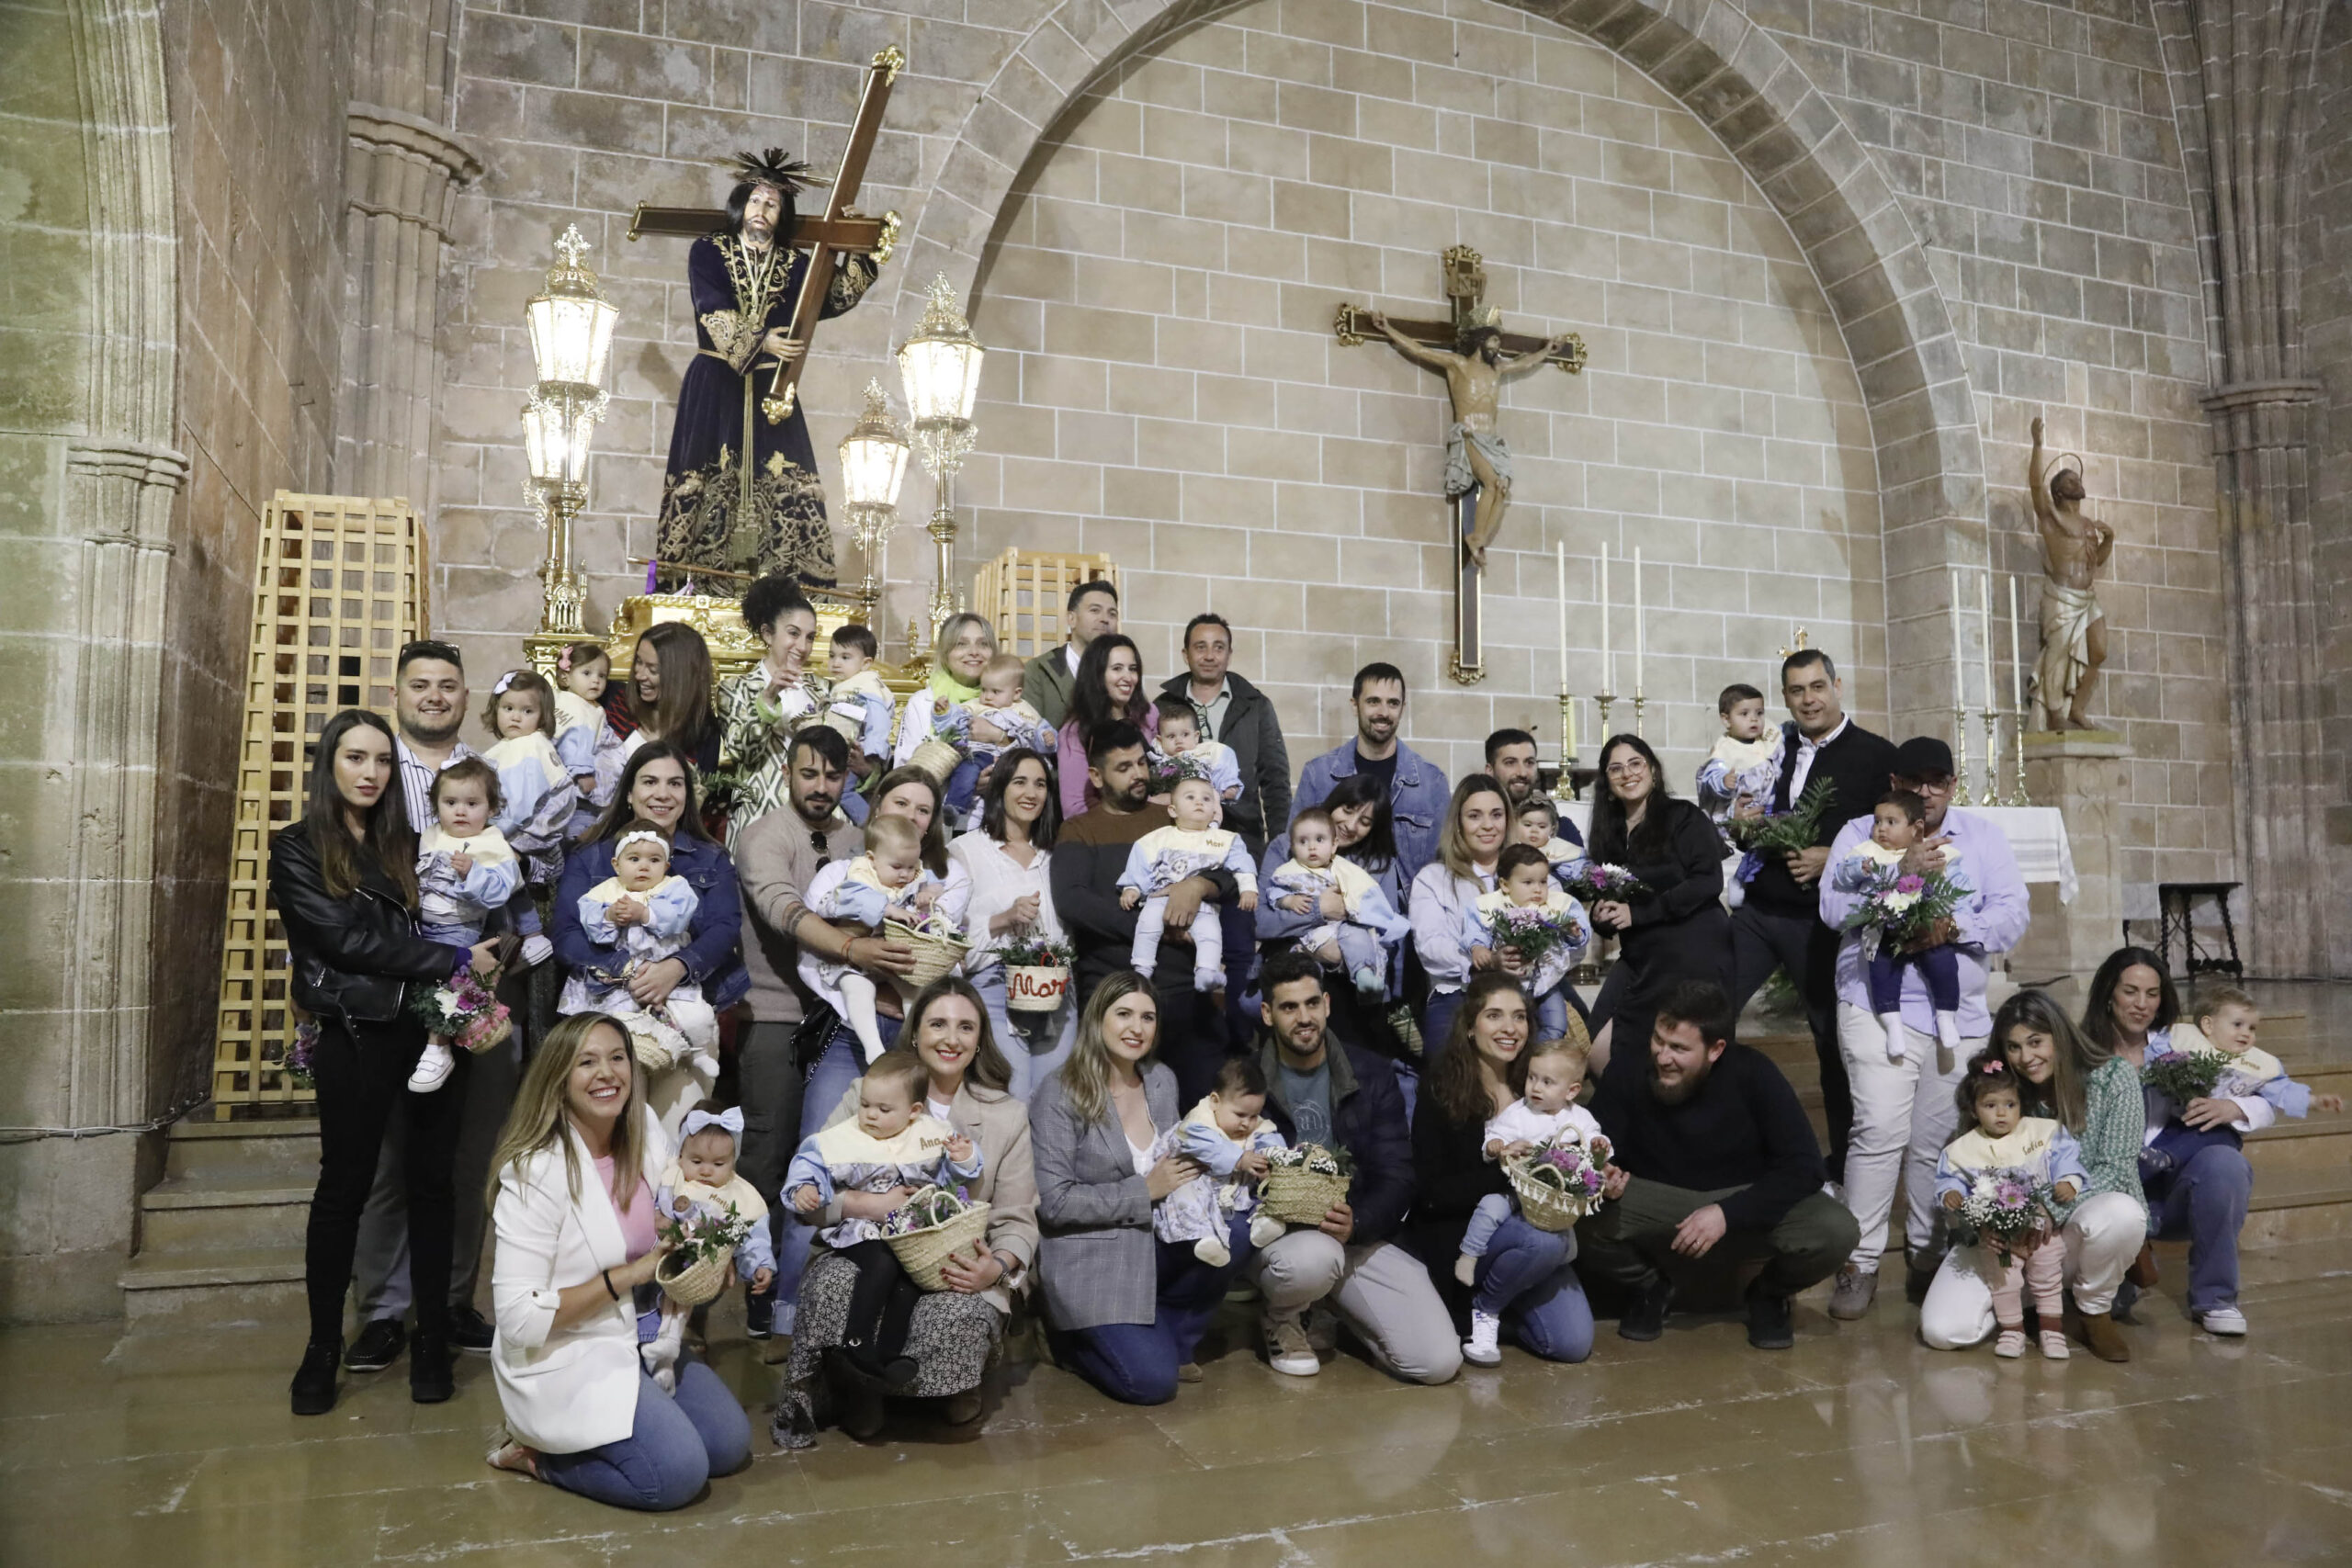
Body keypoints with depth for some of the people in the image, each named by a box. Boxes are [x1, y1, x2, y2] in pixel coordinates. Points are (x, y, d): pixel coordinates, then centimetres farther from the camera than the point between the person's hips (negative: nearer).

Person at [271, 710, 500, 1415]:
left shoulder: (407, 843, 14)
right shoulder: (298, 848, 1)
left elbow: (445, 927, 11)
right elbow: (345, 940, -11)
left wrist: (473, 981, -9)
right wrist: (455, 960, -13)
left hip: (431, 1028, 3)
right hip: (357, 1035, -3)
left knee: (431, 1182, 5)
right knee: (344, 1186, 5)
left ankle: (433, 1340, 14)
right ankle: (323, 1345, 19)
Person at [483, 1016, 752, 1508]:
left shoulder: (645, 1133, -2)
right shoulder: (536, 1173, -21)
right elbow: (520, 1318, -23)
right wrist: (627, 1275, -23)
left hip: (642, 1338, 7)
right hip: (562, 1360, -7)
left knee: (730, 1445, -1)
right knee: (678, 1473, -20)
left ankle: (592, 1436, 14)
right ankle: (535, 1453, 2)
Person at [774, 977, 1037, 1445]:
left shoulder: (1008, 1115, 9)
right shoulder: (868, 1095, 6)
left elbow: (1017, 1219, 7)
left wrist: (999, 1266, -15)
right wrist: (863, 1204, -20)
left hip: (956, 1272, 0)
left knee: (956, 1318, -34)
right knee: (834, 1284, -34)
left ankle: (957, 1389, 3)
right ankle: (855, 1391, -4)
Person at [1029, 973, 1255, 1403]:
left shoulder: (1162, 1080, 5)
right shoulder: (1061, 1094, -14)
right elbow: (1053, 1202, -17)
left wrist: (1191, 1166, -5)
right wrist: (1144, 1191, -18)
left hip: (1153, 1244, 6)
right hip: (1088, 1260, -6)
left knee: (1235, 1231, -22)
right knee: (1153, 1381, -21)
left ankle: (1168, 1338, 1)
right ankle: (1076, 1340, 11)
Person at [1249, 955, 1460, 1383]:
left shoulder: (1372, 1075, 3)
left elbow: (1398, 1176, -1)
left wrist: (1356, 1223, -21)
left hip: (1361, 1234, 3)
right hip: (1277, 1235, -3)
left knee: (1439, 1361, -13)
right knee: (1314, 1256, -40)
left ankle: (1333, 1302, 17)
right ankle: (1282, 1322, -1)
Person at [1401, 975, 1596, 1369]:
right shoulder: (1440, 1095, -8)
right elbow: (1431, 1195, -12)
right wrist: (1504, 1171, -25)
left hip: (1530, 1225, 5)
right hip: (1456, 1235, -4)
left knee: (1574, 1342, -13)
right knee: (1547, 1242, -31)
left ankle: (1495, 1307, 14)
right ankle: (1481, 1308, -4)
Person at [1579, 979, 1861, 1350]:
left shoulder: (1752, 1073, -20)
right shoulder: (1627, 1067, -18)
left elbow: (1804, 1166, -19)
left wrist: (1728, 1213, -30)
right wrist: (1600, 1176, -36)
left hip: (1747, 1199, 0)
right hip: (1658, 1204, 1)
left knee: (1835, 1231, -29)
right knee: (1578, 1217, -29)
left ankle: (1769, 1293, 7)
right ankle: (1649, 1287, 6)